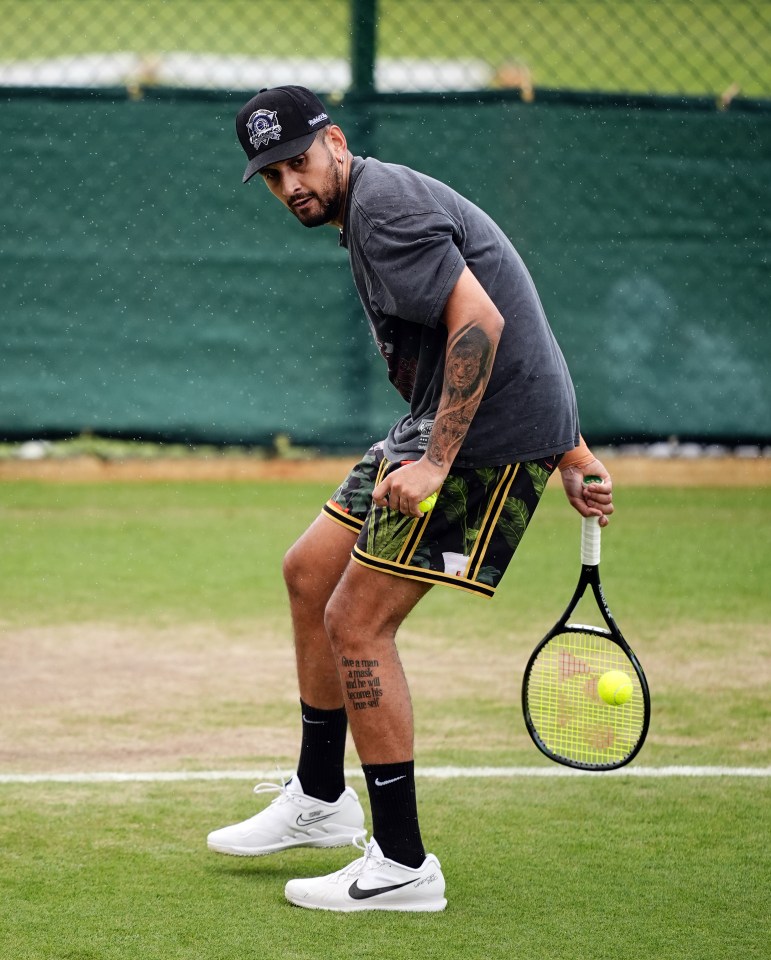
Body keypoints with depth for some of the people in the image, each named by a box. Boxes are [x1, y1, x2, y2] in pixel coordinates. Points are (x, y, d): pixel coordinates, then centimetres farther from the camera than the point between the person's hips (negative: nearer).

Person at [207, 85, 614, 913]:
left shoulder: (383, 202, -14)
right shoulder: (370, 215, 18)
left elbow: (481, 323, -25)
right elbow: (512, 345, 21)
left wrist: (437, 463, -27)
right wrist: (570, 456, 17)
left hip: (489, 438, -11)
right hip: (442, 430, 11)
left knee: (356, 622, -9)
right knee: (310, 573, 19)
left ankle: (402, 866, -4)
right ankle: (321, 800, 32)